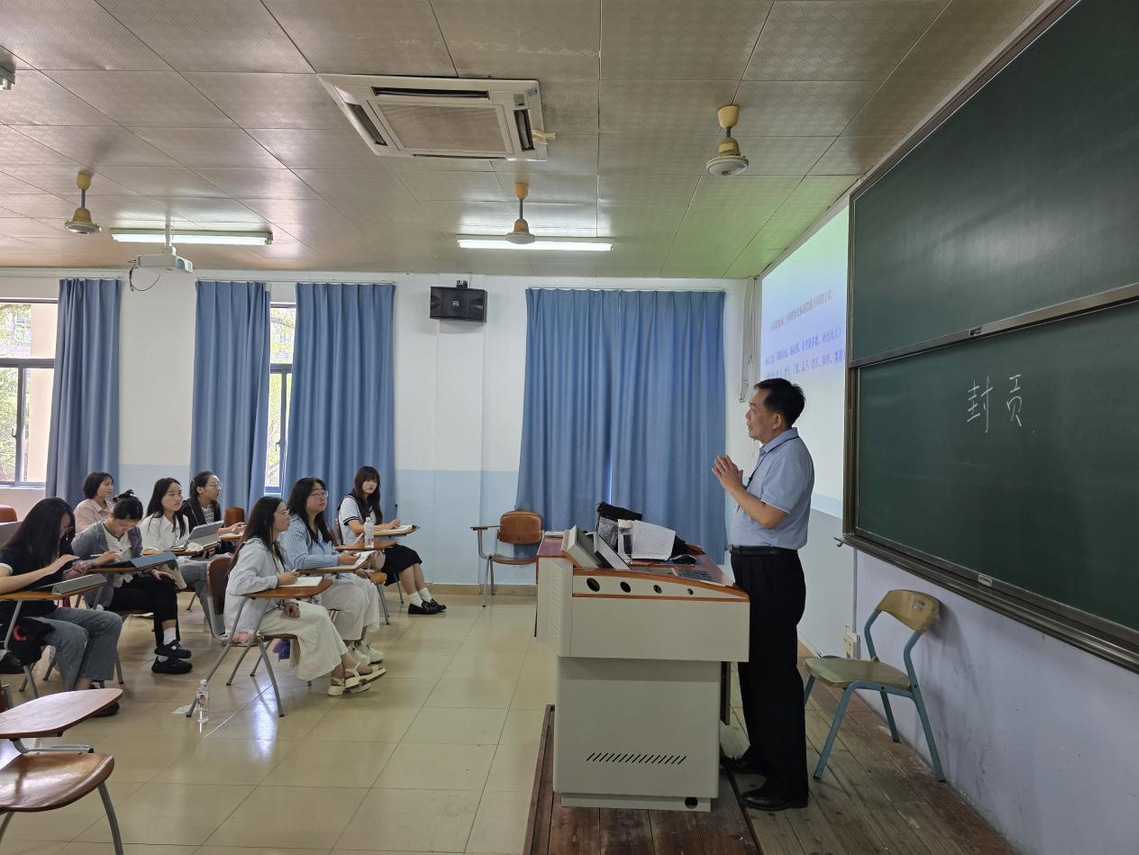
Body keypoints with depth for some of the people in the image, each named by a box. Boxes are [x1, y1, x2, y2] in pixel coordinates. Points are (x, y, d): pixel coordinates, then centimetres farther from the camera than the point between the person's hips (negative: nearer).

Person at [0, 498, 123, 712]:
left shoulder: (58, 546, 1)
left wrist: (72, 574, -7)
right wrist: (48, 569, -36)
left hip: (48, 610, 7)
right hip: (18, 619, -7)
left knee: (111, 621, -10)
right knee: (74, 634, -31)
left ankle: (83, 689, -17)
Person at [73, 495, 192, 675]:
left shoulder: (134, 532, 5)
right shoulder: (91, 536, -13)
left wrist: (152, 570, 0)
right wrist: (96, 561, -32)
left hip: (128, 581, 6)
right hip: (103, 592, -6)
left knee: (166, 584, -21)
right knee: (159, 601, -20)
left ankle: (169, 643, -22)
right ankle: (165, 653, -5)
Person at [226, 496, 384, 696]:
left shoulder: (270, 546, 10)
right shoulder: (255, 548, -21)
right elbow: (237, 584, -36)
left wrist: (288, 602, -8)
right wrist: (278, 580, -27)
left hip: (268, 606, 9)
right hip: (250, 618, -9)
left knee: (320, 612, -6)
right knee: (317, 619, -16)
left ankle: (347, 667, -8)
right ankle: (340, 674, -5)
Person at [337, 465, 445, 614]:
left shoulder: (371, 503, 23)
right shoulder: (349, 501, -5)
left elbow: (375, 528, 14)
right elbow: (357, 529, -20)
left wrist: (390, 527, -7)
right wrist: (385, 527, -29)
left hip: (371, 547, 8)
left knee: (411, 554, -15)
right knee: (404, 557, -24)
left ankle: (427, 599, -18)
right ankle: (415, 603, -22)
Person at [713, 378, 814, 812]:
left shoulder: (790, 455, -16)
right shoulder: (773, 453, 15)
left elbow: (769, 517, -24)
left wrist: (734, 485, -12)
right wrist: (736, 485, 5)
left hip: (772, 572, -11)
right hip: (754, 569, 11)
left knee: (774, 675, -5)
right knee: (752, 666, 19)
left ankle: (788, 783, 6)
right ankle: (762, 754, 35)